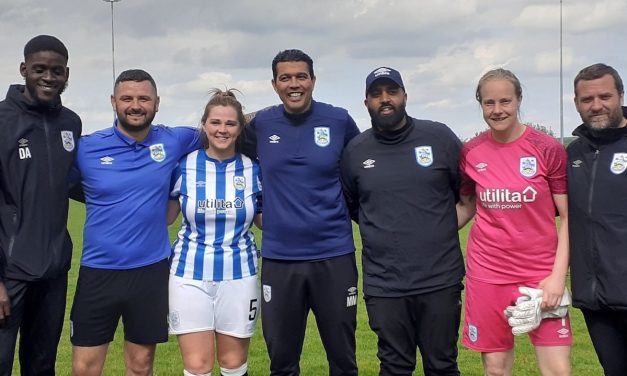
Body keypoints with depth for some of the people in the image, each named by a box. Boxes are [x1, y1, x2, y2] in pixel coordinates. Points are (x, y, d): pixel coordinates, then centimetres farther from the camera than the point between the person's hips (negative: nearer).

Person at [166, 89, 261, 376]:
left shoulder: (252, 168, 0)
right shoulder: (185, 165, -3)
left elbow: (264, 220, 9)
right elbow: (164, 217, 6)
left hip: (238, 274, 1)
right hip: (190, 273, -1)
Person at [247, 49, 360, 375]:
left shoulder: (339, 120, -2)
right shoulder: (260, 124, 1)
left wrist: (353, 210, 7)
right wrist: (263, 214, 11)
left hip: (334, 255, -1)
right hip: (278, 257, 1)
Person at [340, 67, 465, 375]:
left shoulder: (440, 137, -2)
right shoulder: (355, 150, 4)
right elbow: (349, 206, 19)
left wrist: (439, 229, 7)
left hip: (441, 280, -1)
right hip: (384, 284, 1)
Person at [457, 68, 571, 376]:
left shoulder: (548, 148, -6)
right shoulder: (471, 152, 1)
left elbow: (568, 217, -3)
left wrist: (558, 275, -11)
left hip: (541, 272, -2)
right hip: (487, 272, 2)